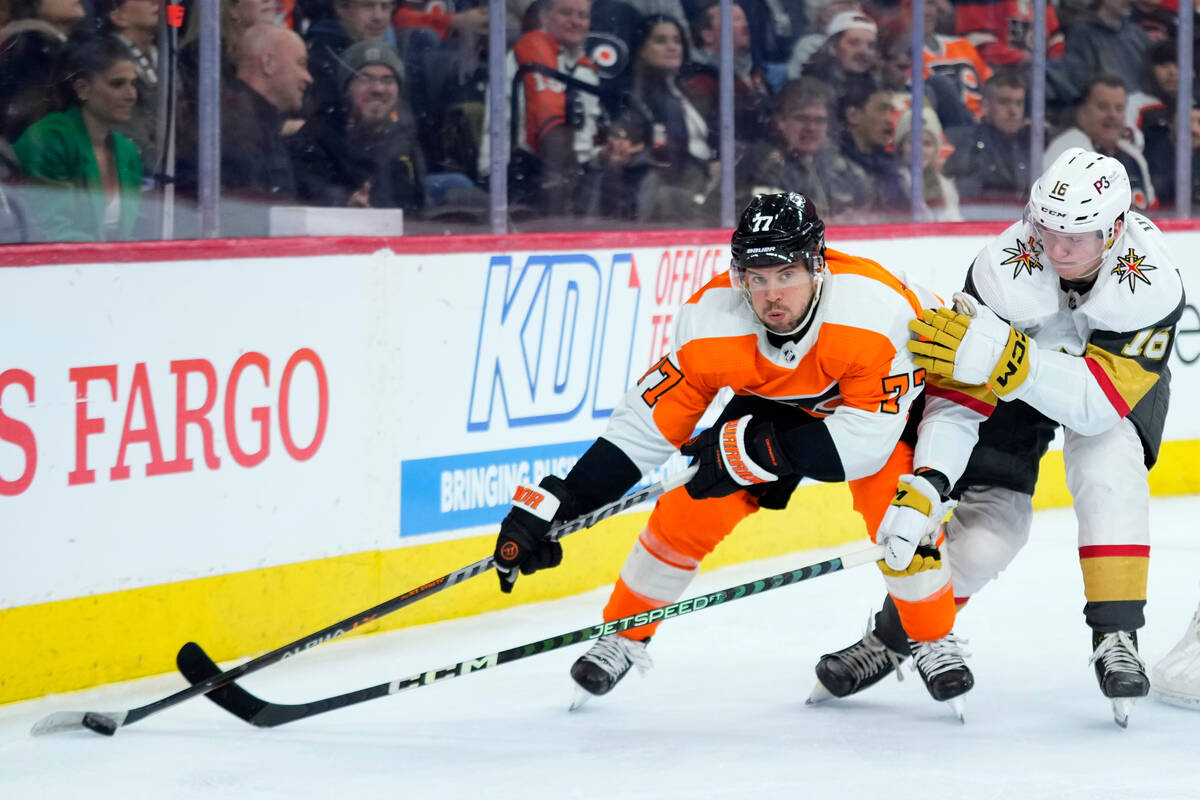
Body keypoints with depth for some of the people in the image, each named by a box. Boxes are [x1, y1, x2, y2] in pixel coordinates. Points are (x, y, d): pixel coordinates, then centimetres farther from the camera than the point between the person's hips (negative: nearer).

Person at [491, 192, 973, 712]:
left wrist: (758, 449, -41)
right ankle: (625, 636, 11)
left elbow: (867, 438, -38)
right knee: (691, 509, -10)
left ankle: (934, 641, 0)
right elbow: (644, 425, -24)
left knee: (899, 513, -25)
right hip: (773, 403, 3)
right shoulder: (710, 322, -30)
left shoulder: (875, 310, -41)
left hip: (889, 394, -3)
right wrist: (551, 506, -29)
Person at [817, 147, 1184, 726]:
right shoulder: (1005, 270, -34)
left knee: (1107, 473, -30)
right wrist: (927, 481, -42)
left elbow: (1099, 401, -41)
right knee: (990, 522, -10)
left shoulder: (1151, 282, -36)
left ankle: (1116, 636, -20)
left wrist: (1003, 358, -53)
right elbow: (958, 390, -30)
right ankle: (891, 635, 14)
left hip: (1115, 369, 0)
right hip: (1013, 377, 0)